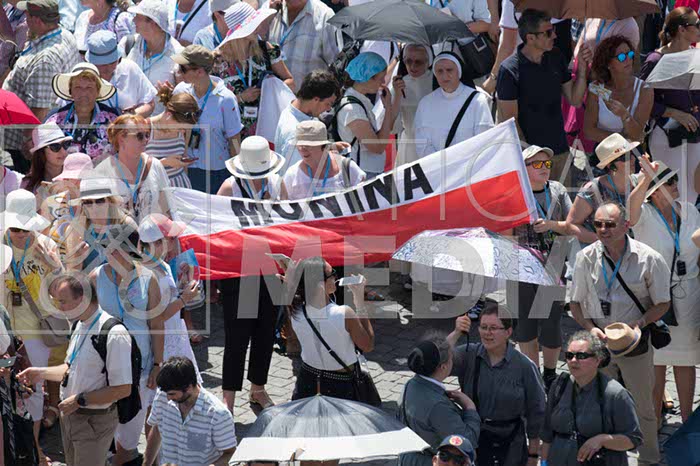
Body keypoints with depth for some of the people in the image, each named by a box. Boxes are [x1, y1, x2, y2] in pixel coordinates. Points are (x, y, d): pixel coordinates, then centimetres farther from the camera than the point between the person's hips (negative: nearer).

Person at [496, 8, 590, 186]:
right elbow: (510, 121, -12)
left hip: (560, 151, 6)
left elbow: (575, 100, 11)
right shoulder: (509, 70, -13)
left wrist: (582, 68, -3)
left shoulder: (555, 58, 6)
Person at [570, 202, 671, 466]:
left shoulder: (649, 259, -11)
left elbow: (662, 304, -2)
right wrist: (590, 327, -13)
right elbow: (575, 304, 5)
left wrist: (640, 323, -18)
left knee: (643, 407, 6)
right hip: (597, 340, 2)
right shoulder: (586, 258, -4)